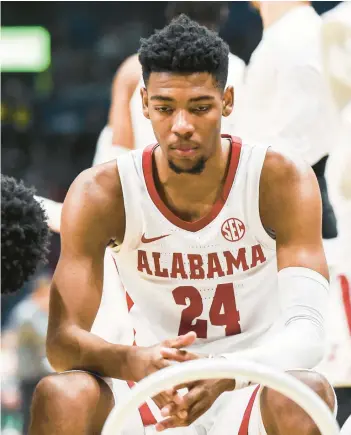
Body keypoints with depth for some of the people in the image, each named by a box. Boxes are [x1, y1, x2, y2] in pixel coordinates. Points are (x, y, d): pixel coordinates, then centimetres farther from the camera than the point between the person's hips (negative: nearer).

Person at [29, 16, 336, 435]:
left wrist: (226, 375, -43)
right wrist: (131, 362, -40)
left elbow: (307, 329, -22)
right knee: (59, 397, -29)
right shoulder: (101, 193, -10)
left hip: (253, 390, -1)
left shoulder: (282, 182, -13)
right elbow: (62, 338, -16)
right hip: (151, 398, 1)